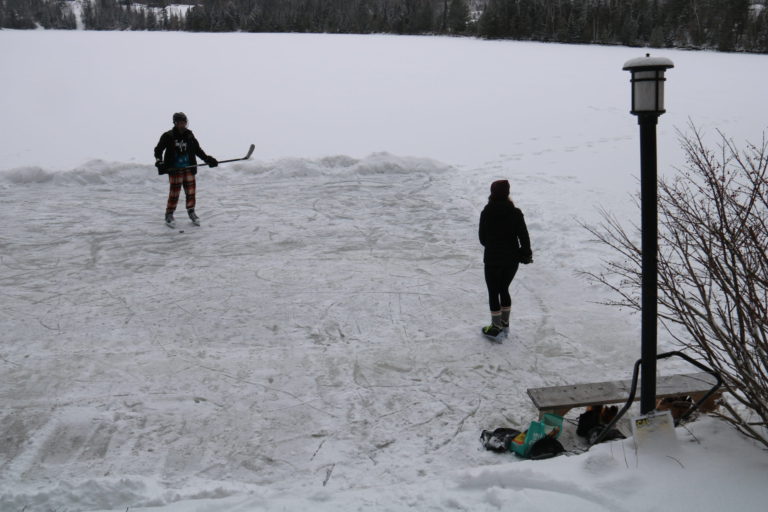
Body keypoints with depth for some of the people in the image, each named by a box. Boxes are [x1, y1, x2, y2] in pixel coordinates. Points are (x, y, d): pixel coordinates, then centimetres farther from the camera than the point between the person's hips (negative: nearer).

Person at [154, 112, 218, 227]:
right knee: (175, 192, -4)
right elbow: (158, 149, -1)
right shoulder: (168, 136, -5)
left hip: (189, 168, 4)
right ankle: (169, 214, 10)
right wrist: (159, 161, -15)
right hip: (174, 169, -4)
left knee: (190, 190, 6)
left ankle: (191, 212, 23)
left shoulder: (189, 135, 6)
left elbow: (197, 150, 15)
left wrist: (208, 159, 6)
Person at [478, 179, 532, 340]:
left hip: (492, 259, -3)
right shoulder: (516, 213, -10)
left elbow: (482, 238, -2)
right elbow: (524, 237, -9)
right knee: (504, 290, 21)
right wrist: (526, 254, 7)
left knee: (493, 293, 10)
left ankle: (496, 328, 17)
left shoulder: (486, 213, -12)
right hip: (512, 259, 3)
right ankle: (505, 323, 32)